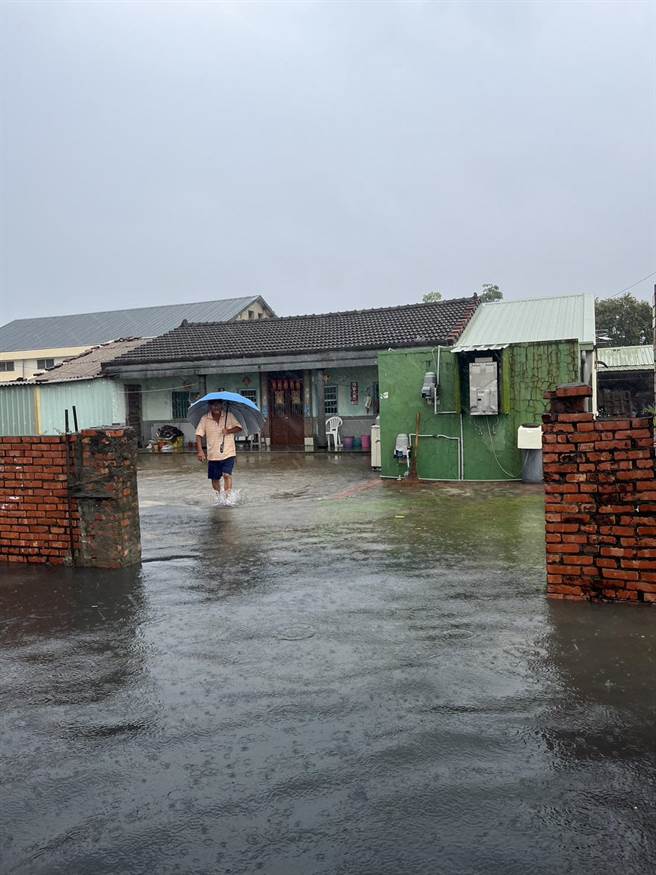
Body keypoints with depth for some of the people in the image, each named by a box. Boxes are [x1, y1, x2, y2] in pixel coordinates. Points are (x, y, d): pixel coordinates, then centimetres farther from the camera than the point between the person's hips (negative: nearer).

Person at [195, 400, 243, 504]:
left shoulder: (229, 416, 0)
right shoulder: (204, 419, -2)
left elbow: (239, 427, -2)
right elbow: (198, 435, -4)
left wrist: (228, 431, -21)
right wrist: (200, 451, -14)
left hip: (228, 453, -2)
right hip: (213, 455, 2)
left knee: (227, 474, -15)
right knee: (215, 478, 12)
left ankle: (228, 497, -10)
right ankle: (217, 496, 33)